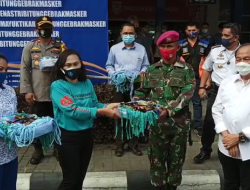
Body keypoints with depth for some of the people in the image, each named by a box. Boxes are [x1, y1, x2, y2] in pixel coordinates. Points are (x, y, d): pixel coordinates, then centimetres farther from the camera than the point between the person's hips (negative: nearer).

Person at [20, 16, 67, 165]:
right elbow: (25, 69, -1)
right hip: (37, 94, 0)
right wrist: (27, 90, -9)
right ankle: (38, 151, 23)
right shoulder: (30, 46, 5)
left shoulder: (60, 46, 7)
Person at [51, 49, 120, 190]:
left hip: (87, 135, 6)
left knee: (80, 177, 19)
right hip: (68, 137, -5)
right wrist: (102, 111, -29)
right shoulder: (58, 86, -13)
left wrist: (107, 107, -17)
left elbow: (95, 105, 5)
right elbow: (71, 110, -25)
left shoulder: (87, 83, 4)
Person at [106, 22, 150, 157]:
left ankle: (133, 143, 18)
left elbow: (146, 65, 11)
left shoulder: (141, 49, 6)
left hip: (136, 85, 1)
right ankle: (119, 144, 16)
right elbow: (109, 66, 8)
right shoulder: (114, 49, 3)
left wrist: (143, 72, -10)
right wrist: (114, 74, -11)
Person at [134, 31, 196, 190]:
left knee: (176, 158, 11)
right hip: (157, 122, 2)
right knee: (157, 157, 9)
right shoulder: (152, 70, 7)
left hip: (179, 122, -1)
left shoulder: (187, 69, -1)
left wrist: (169, 110, -25)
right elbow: (142, 92, 12)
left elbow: (187, 94, -13)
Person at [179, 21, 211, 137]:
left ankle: (198, 126, 17)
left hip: (198, 78, 0)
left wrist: (208, 79, 0)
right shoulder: (180, 45, -1)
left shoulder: (205, 45, 2)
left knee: (197, 102, 8)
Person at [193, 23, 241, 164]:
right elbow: (207, 69, 11)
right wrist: (202, 87, 4)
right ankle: (205, 150, 18)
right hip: (216, 91, 1)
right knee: (209, 121, 2)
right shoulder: (215, 50, 1)